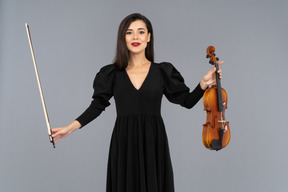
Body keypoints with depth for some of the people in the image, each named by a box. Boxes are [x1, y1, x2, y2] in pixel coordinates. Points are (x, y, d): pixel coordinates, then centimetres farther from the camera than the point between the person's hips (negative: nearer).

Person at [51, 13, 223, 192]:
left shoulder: (163, 72, 3)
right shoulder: (112, 73, 3)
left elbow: (186, 101, 5)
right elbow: (98, 105, 6)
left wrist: (204, 83, -9)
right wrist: (71, 127, -1)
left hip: (154, 145, 0)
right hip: (124, 145, 0)